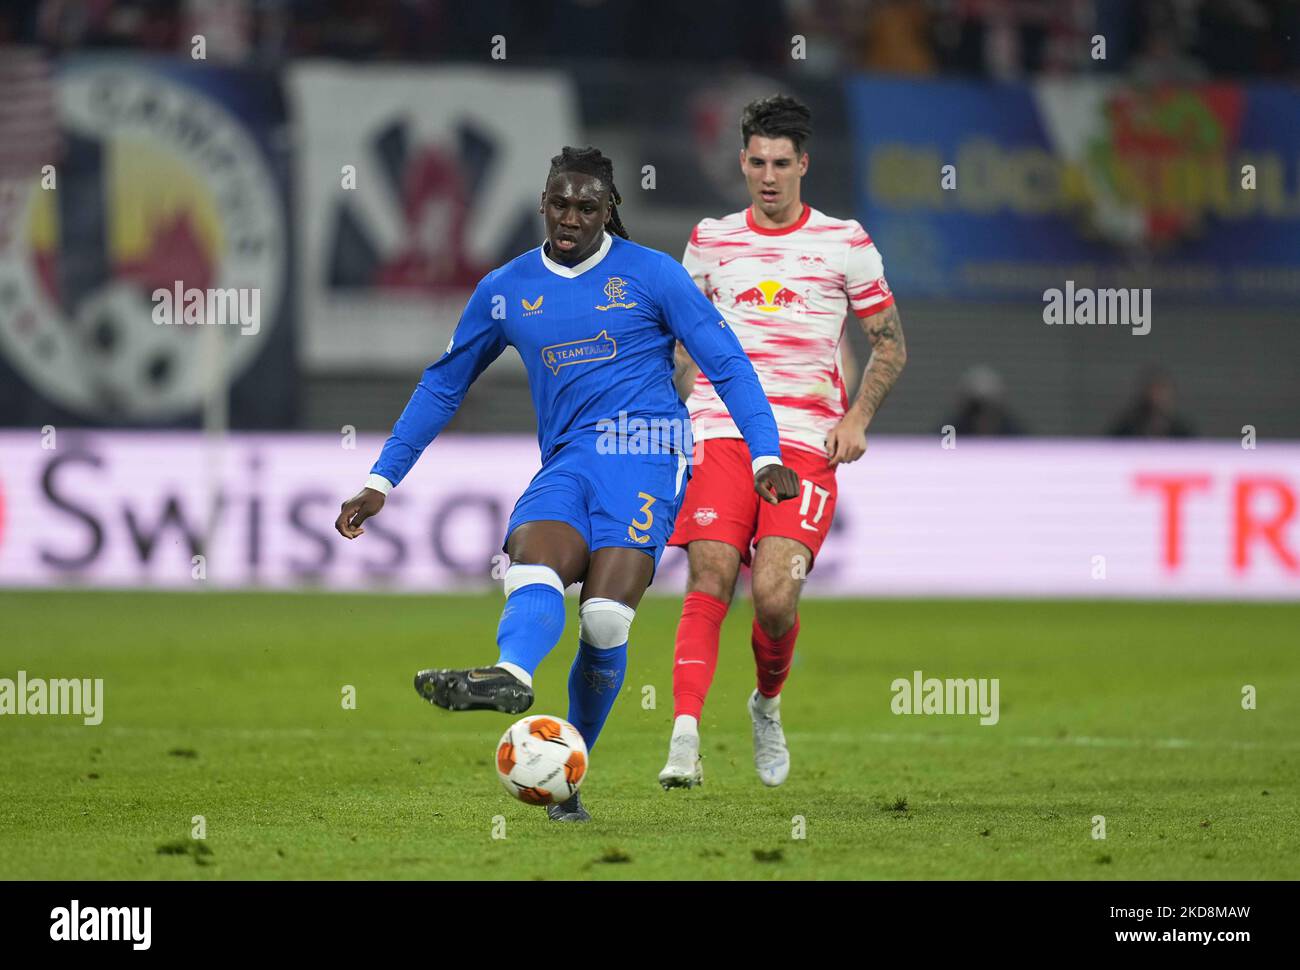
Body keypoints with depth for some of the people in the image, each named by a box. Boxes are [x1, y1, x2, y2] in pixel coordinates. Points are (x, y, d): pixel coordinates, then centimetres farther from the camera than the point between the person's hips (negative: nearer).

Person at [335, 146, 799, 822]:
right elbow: (443, 386, 23)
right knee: (531, 569, -29)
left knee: (604, 618, -20)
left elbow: (726, 363, 7)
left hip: (646, 451, -3)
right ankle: (511, 677, -58)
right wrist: (381, 481, 20)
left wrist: (766, 456, -4)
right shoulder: (506, 290, 15)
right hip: (566, 462, 3)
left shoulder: (651, 274, 6)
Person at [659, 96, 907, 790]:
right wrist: (687, 413, 8)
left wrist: (856, 420, -1)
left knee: (775, 594, -15)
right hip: (720, 437, 1)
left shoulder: (844, 243, 8)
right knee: (708, 585, -15)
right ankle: (684, 743, -20)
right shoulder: (710, 242, 13)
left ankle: (768, 703, 16)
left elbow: (890, 346, 13)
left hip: (806, 445, -1)